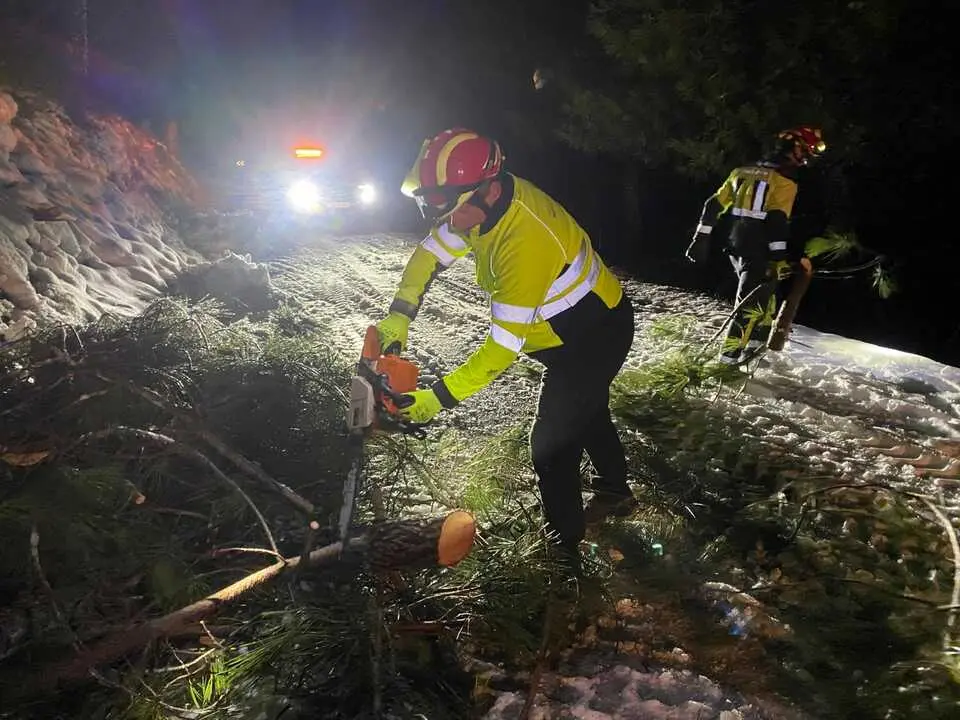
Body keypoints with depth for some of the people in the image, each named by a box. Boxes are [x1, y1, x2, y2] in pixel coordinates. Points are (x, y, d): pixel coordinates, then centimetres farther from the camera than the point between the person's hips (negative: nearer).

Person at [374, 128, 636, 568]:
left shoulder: (523, 243, -39)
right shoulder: (488, 198, -12)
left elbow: (503, 347, -36)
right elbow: (429, 255, -3)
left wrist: (439, 397, -30)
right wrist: (399, 315, -15)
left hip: (594, 338, -9)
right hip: (575, 324, 10)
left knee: (551, 442, 0)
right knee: (586, 411, 27)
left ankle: (566, 545, 21)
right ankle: (615, 494, 51)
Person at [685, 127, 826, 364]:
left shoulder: (742, 171, 14)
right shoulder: (785, 180, -8)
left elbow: (715, 205, 10)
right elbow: (777, 220, -18)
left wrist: (701, 238, 11)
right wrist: (782, 257, -18)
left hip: (735, 244, 8)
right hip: (759, 249, -8)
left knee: (764, 291, 25)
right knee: (754, 300, -1)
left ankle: (757, 341, 32)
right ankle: (730, 352, -3)